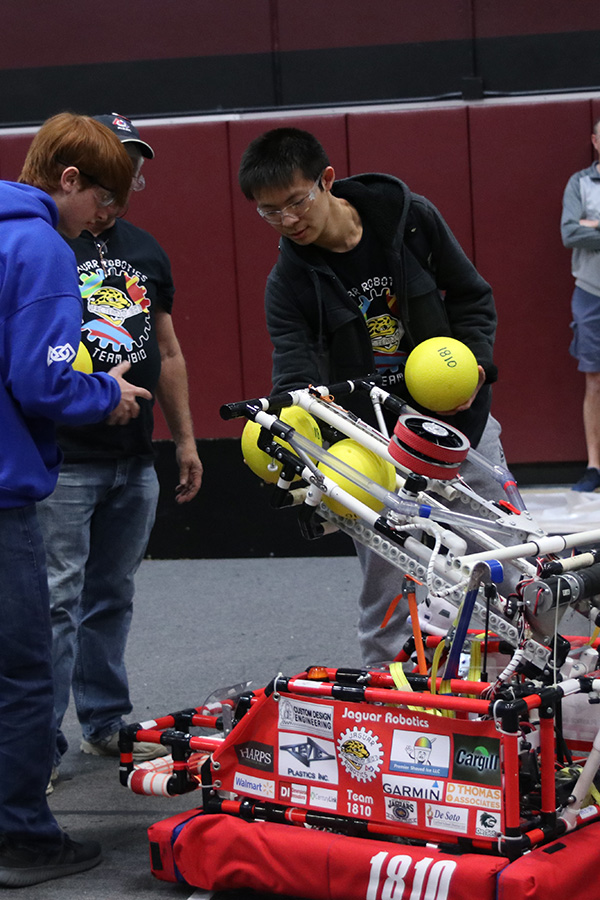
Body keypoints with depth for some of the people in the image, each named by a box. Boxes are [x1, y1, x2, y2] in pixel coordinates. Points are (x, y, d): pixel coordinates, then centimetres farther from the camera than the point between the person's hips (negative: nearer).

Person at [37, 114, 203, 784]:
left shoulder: (144, 250, 17)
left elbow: (167, 352, 23)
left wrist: (185, 439, 21)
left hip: (134, 462, 7)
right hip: (63, 461, -7)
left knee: (112, 598, 14)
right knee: (56, 602, -8)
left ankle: (107, 723, 24)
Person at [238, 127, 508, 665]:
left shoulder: (412, 218, -9)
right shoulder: (290, 281, -10)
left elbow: (473, 298, 1)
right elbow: (295, 375, -19)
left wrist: (473, 364, -15)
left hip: (456, 414, 1)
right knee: (384, 581, -2)